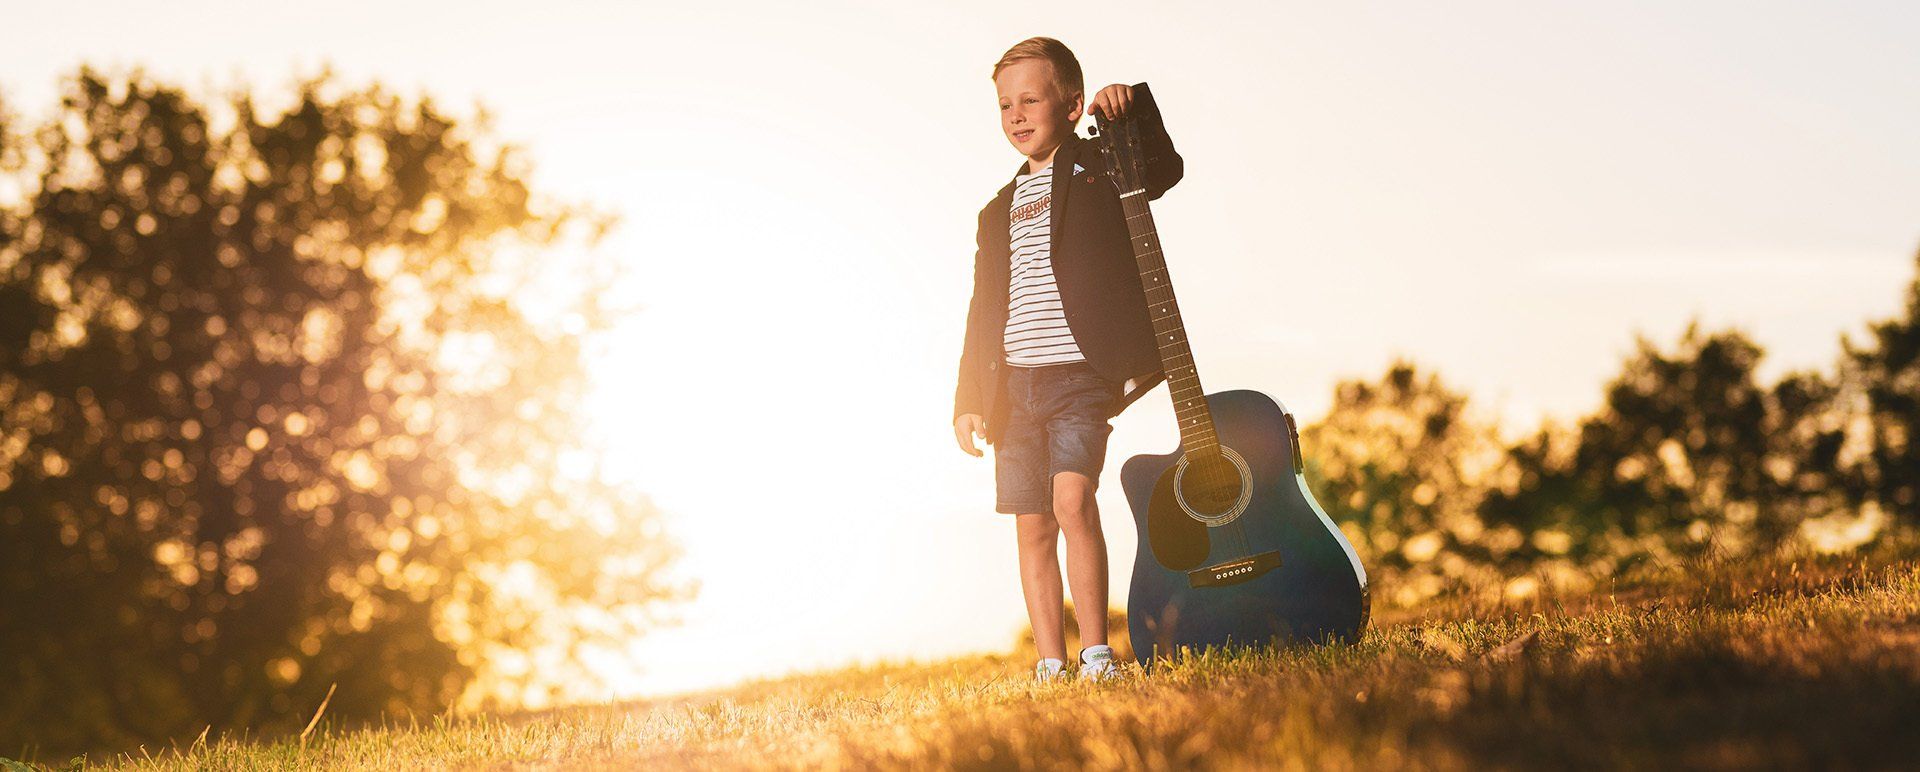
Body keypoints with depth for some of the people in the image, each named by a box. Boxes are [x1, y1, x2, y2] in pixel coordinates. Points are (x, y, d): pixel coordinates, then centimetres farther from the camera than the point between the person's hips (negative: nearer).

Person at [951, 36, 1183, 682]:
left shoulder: (1100, 169, 6)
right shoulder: (999, 213, 20)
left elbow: (1165, 169, -12)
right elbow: (983, 312, 19)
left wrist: (1134, 109, -25)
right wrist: (969, 400, 13)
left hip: (1081, 374, -5)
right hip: (1015, 386, 5)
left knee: (1072, 500, -22)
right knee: (1033, 528, 2)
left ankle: (1096, 653, -17)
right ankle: (1051, 665, 7)